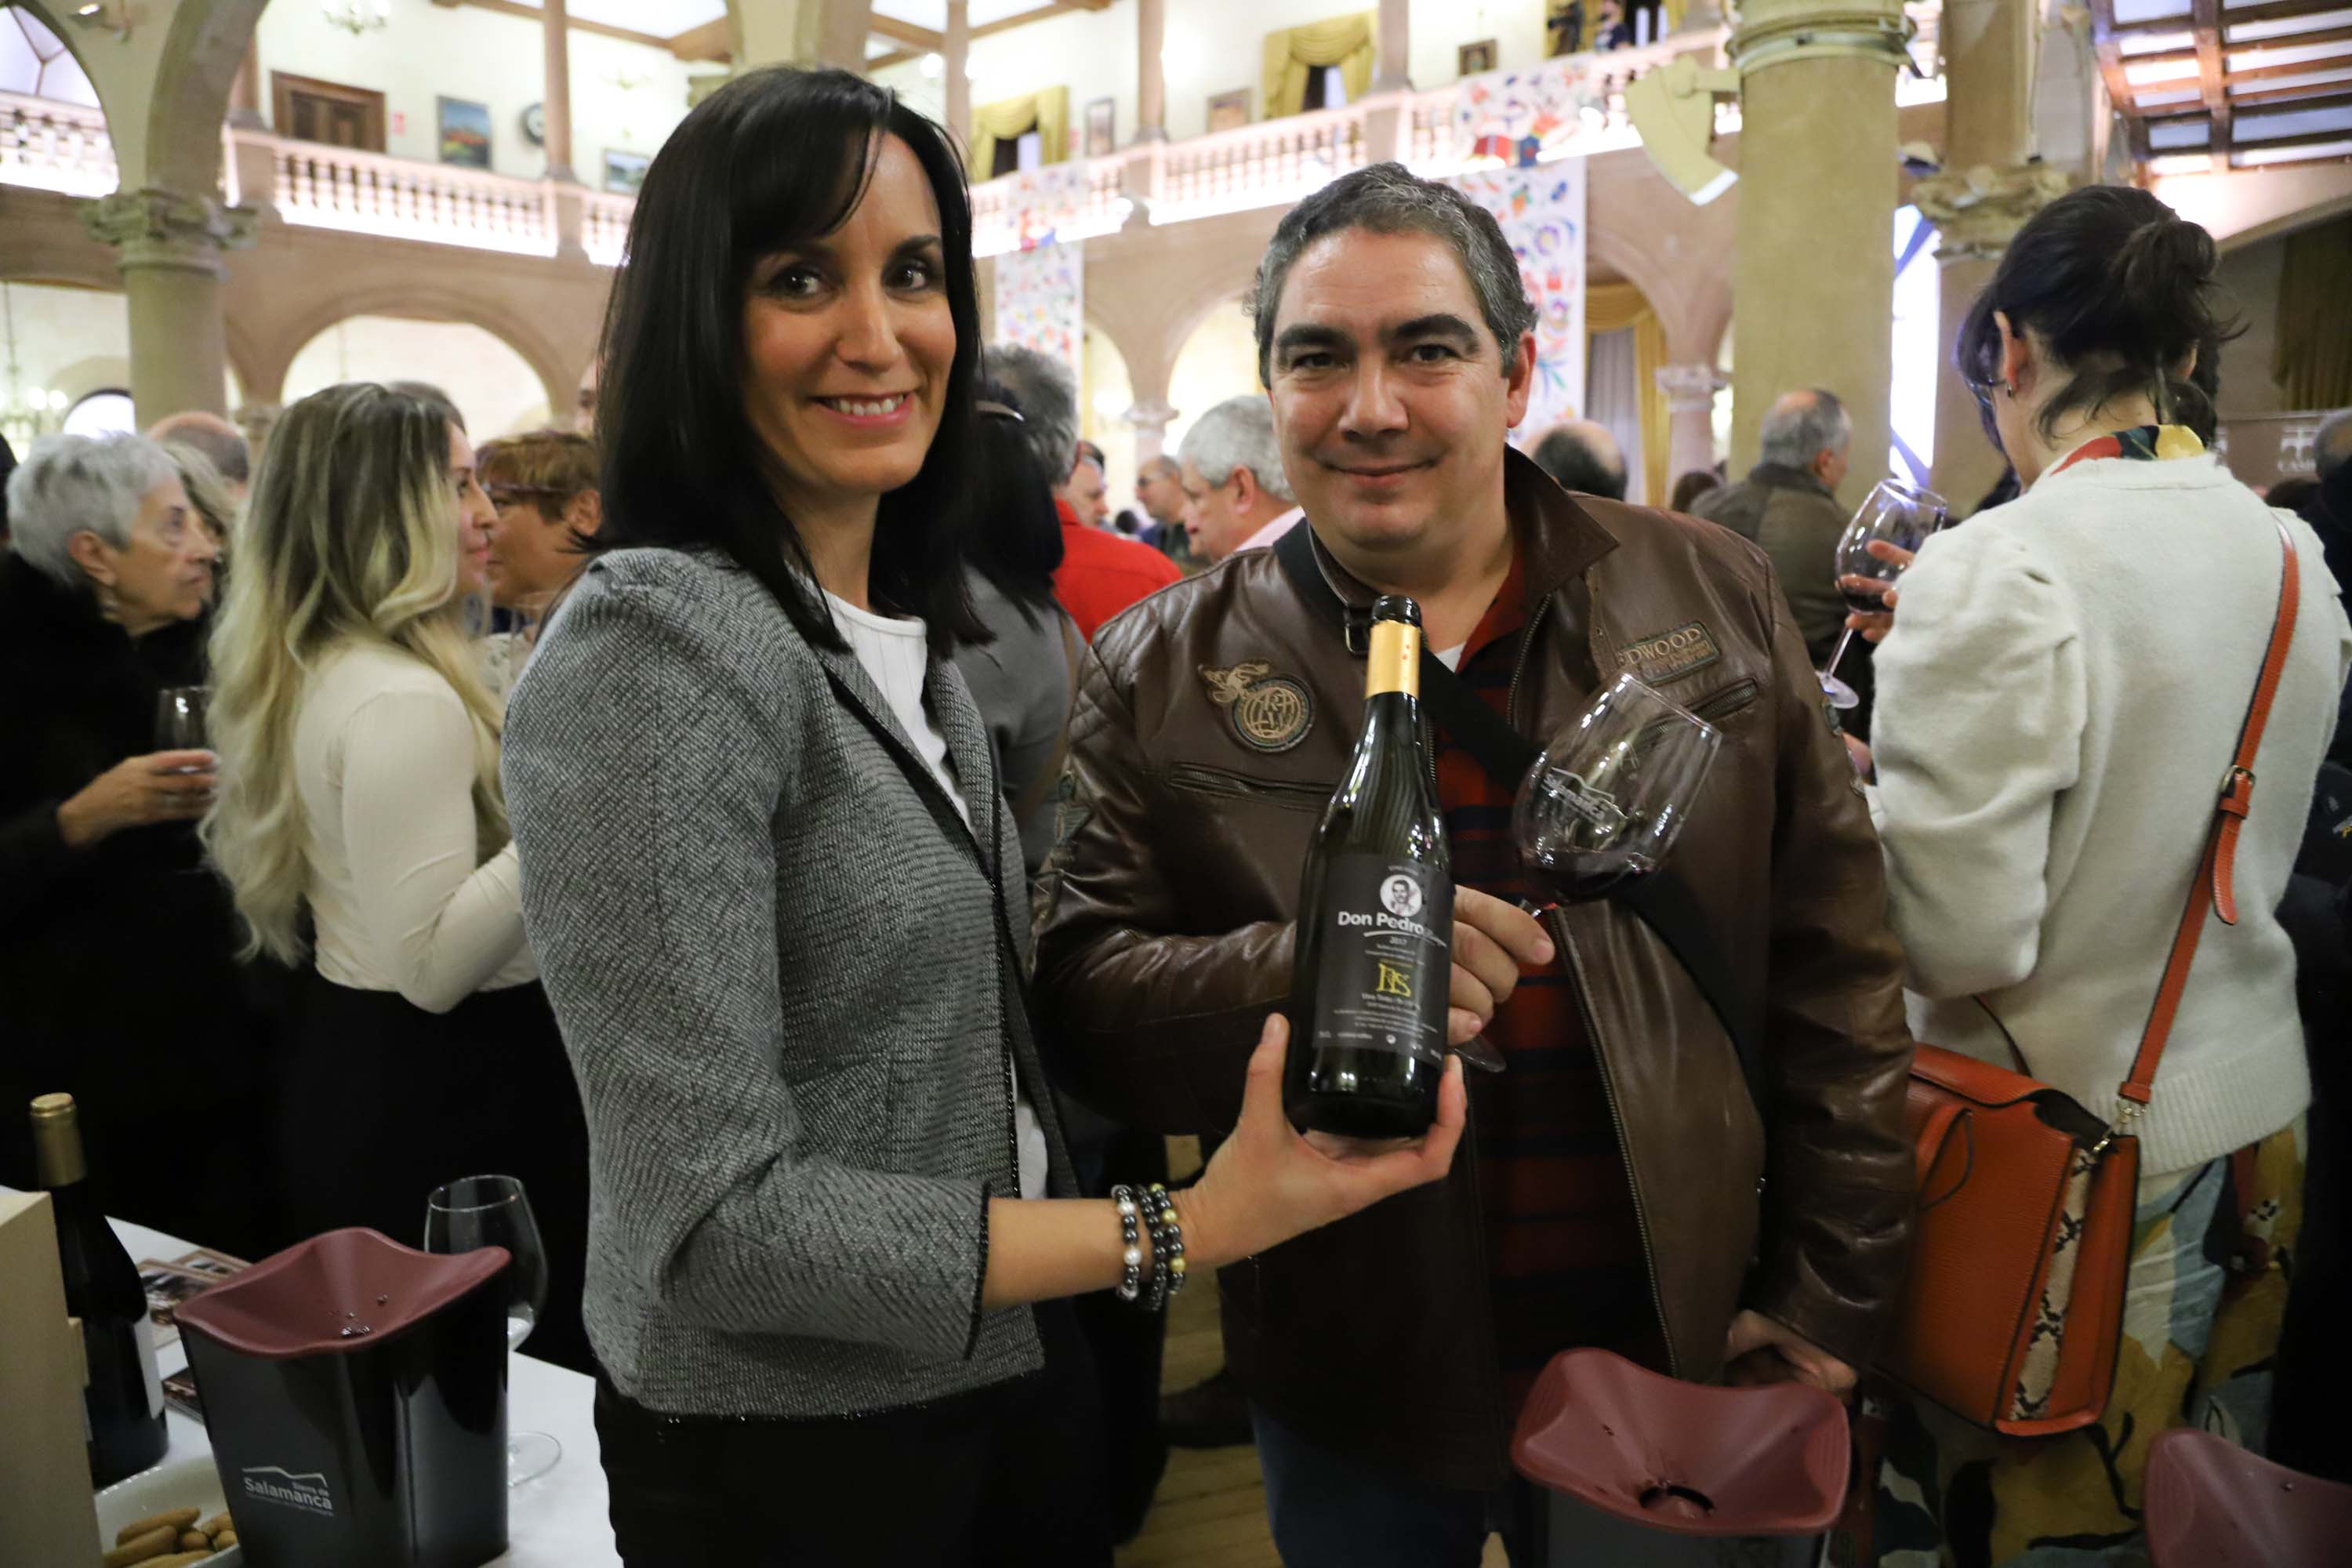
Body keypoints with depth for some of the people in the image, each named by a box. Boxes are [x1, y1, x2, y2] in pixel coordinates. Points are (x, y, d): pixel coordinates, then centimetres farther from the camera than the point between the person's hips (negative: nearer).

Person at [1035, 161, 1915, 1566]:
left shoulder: (1713, 600, -2)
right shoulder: (1165, 672, -5)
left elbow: (1837, 974, 1)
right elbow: (1084, 989, -11)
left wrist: (1832, 1298, 0)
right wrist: (1307, 974, -29)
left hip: (1687, 1350, 1)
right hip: (1355, 1389, 0)